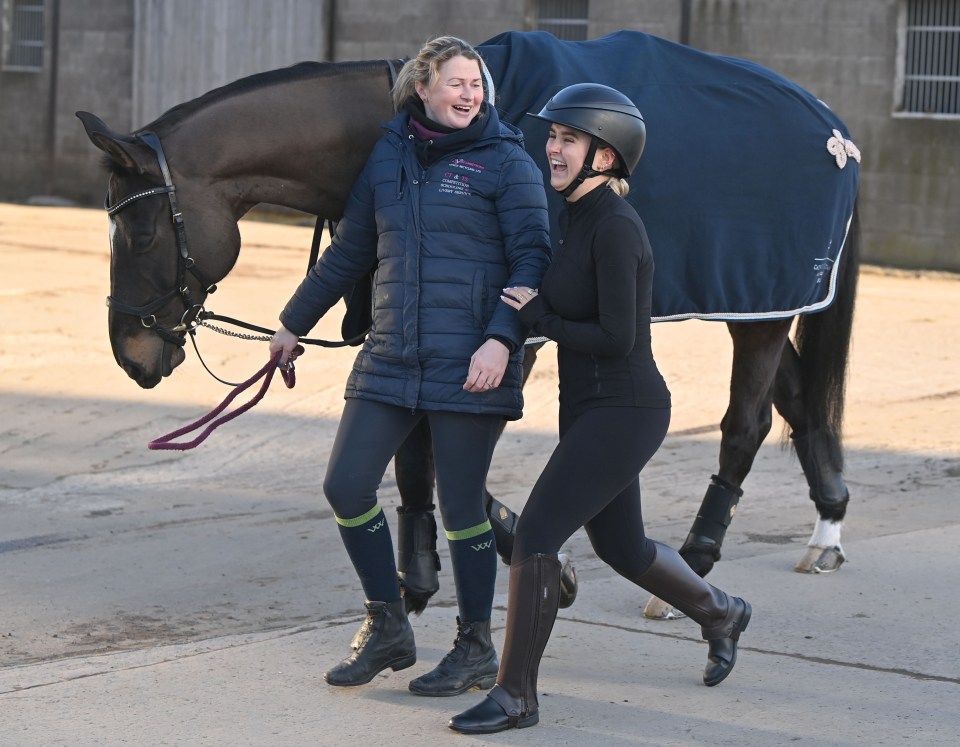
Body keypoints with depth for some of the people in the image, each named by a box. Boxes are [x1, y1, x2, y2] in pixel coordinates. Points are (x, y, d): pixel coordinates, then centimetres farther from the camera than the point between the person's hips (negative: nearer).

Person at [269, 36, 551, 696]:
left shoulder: (507, 163, -3)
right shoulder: (388, 156, 10)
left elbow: (532, 260, -8)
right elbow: (350, 252, 21)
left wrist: (502, 339, -22)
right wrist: (295, 323, 27)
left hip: (470, 365, -5)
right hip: (391, 360, 5)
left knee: (461, 506, 1)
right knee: (346, 486, 3)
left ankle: (477, 649, 18)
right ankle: (388, 628, 21)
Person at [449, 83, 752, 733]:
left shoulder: (615, 227, -19)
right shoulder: (578, 217, 8)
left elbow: (616, 338, -22)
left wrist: (539, 316, -13)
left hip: (625, 411, -10)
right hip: (588, 409, 10)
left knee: (536, 534, -13)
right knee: (621, 547, 23)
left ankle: (516, 696, -4)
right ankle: (721, 614, 47)